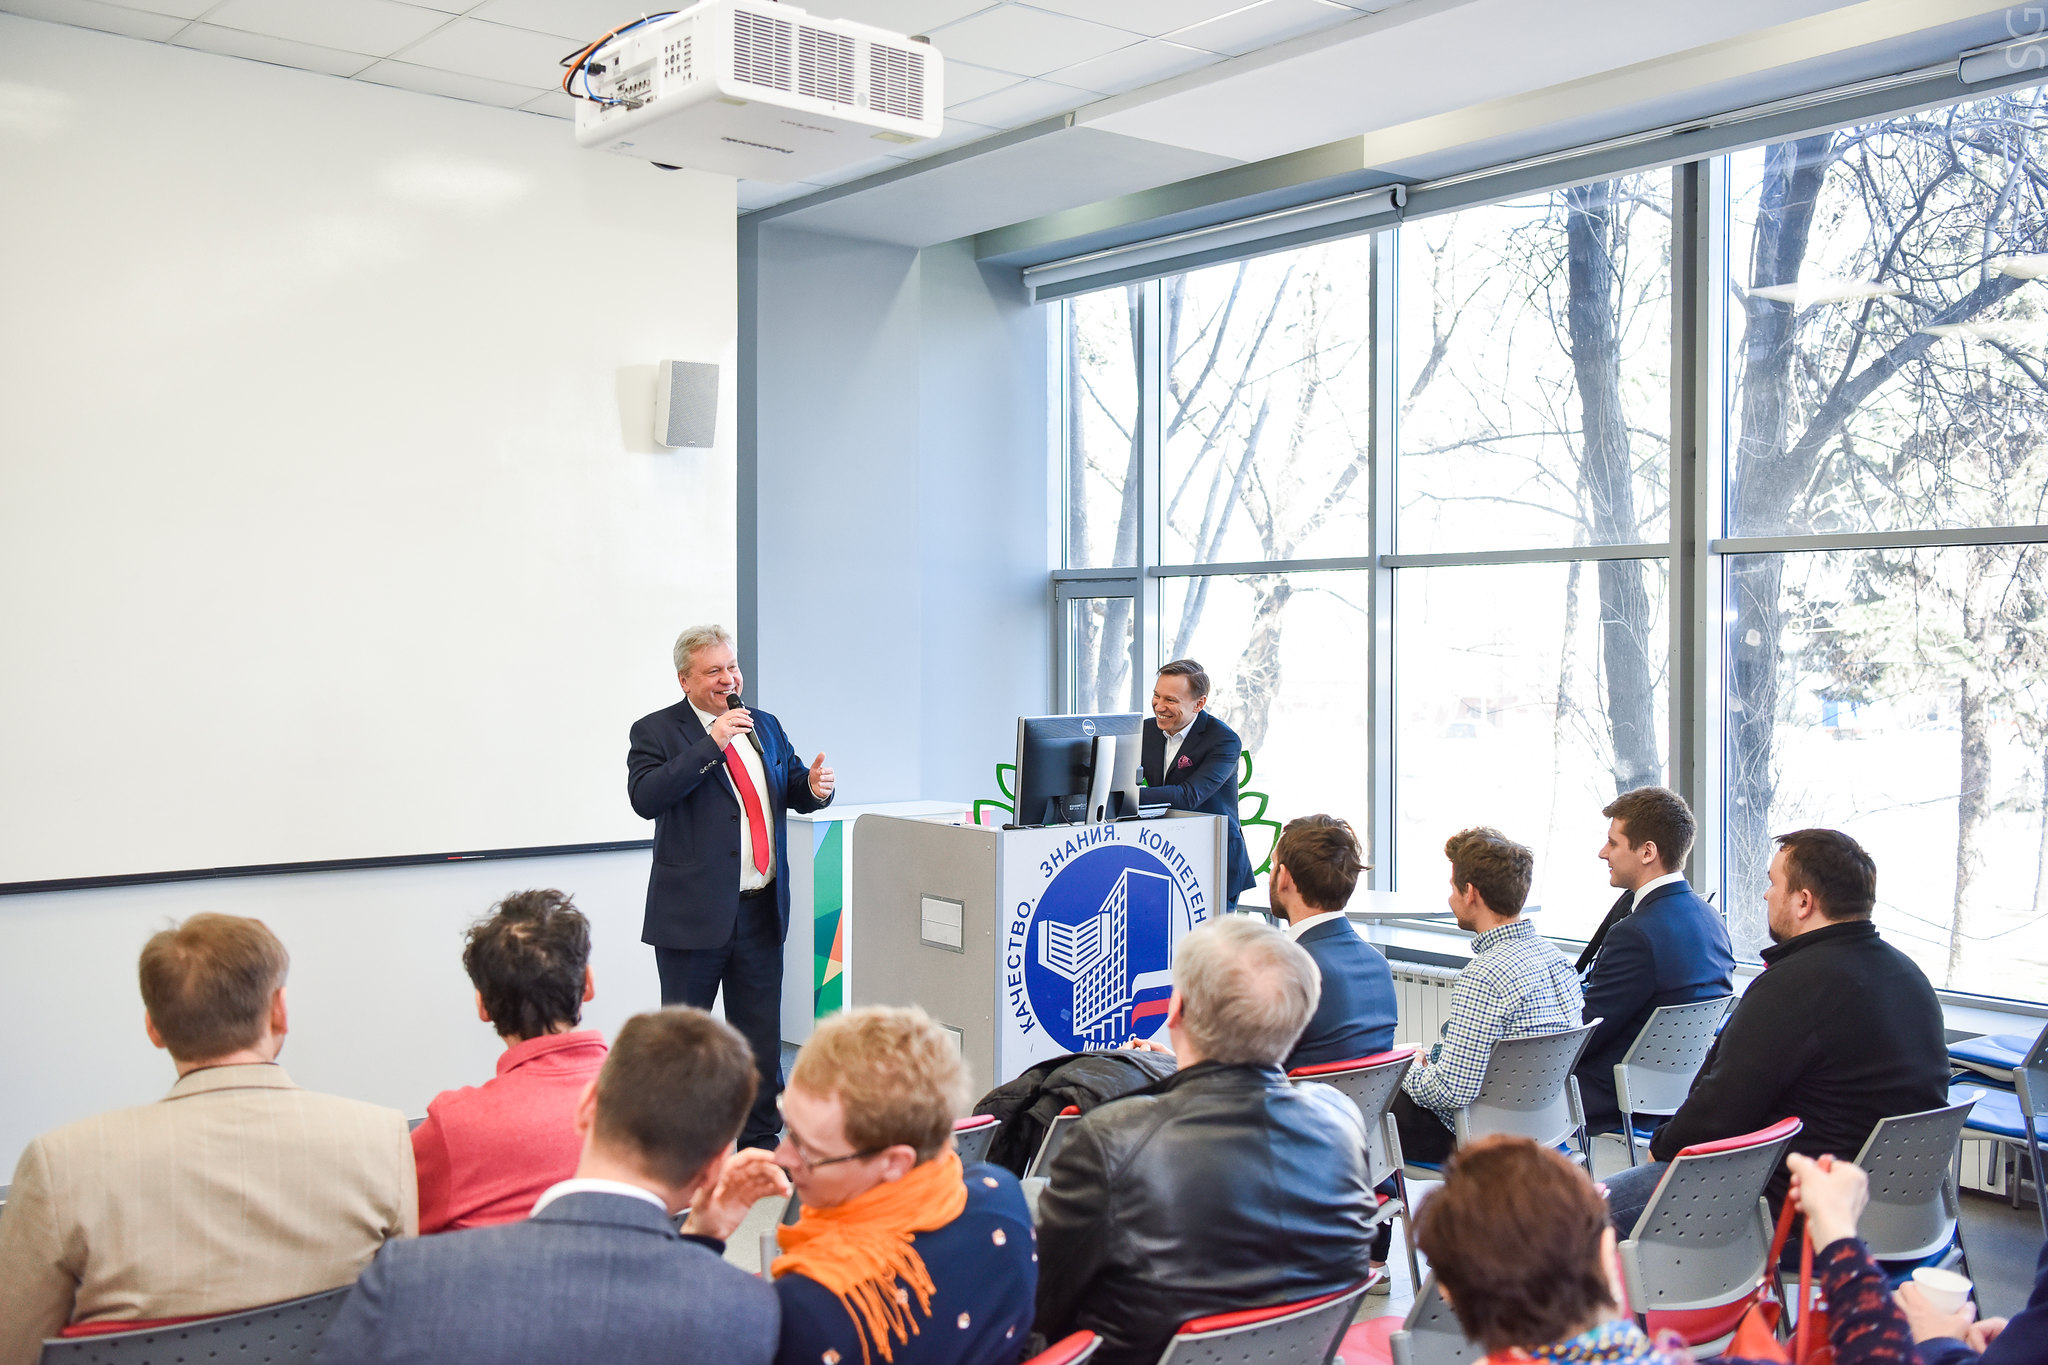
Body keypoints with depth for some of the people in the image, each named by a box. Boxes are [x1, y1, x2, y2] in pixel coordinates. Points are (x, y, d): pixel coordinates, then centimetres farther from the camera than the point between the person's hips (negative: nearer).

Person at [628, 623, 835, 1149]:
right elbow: (645, 798, -20)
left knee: (761, 1035, 13)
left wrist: (816, 787, -6)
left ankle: (759, 1139, 25)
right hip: (694, 913, -5)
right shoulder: (656, 732, -4)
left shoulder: (766, 727, 12)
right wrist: (711, 745, -22)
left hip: (762, 909, 5)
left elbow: (793, 788, 19)